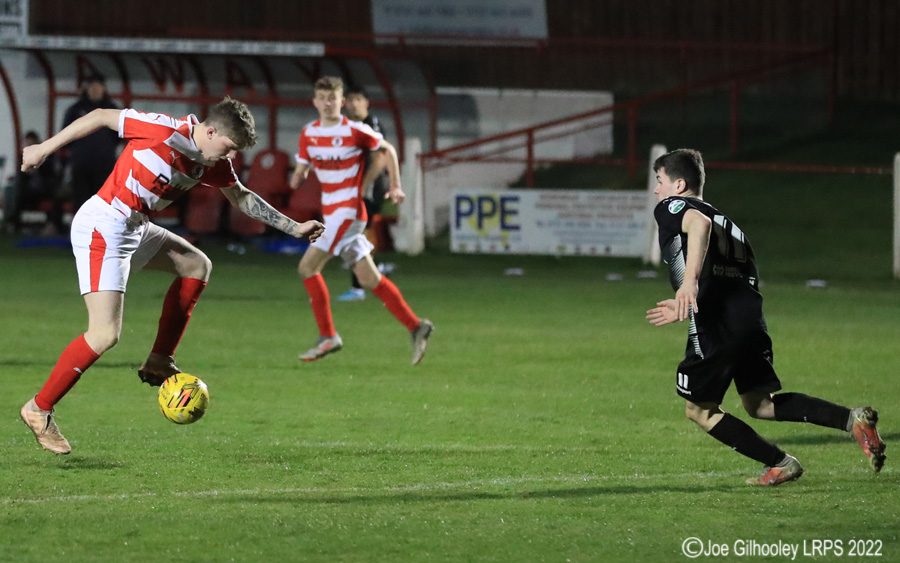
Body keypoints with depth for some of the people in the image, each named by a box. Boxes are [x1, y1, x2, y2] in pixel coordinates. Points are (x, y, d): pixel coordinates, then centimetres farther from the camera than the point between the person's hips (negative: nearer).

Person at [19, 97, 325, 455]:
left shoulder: (213, 165, 5)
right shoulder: (166, 131, -20)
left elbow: (242, 198, 23)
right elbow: (101, 117, -12)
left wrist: (294, 228, 23)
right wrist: (46, 149, -8)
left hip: (134, 229, 10)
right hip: (101, 229, -10)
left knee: (197, 266, 22)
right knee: (105, 335, -16)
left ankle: (158, 364, 22)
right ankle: (39, 409, -5)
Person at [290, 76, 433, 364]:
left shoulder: (355, 131, -9)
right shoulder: (308, 133, 9)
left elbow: (388, 149, 4)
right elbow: (301, 167, 15)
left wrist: (395, 186, 0)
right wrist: (298, 177, -8)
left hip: (348, 210, -7)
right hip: (330, 212, 7)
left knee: (308, 267, -12)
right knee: (369, 278, 5)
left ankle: (328, 336, -4)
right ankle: (415, 326, 9)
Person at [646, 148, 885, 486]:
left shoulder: (672, 207, 7)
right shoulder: (726, 223, 31)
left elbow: (699, 224, -18)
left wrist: (689, 280, -31)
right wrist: (686, 309, 36)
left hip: (715, 326, -8)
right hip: (751, 318, 8)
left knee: (700, 410, 8)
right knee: (759, 404, 16)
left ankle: (780, 464, 2)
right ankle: (853, 419, -1)